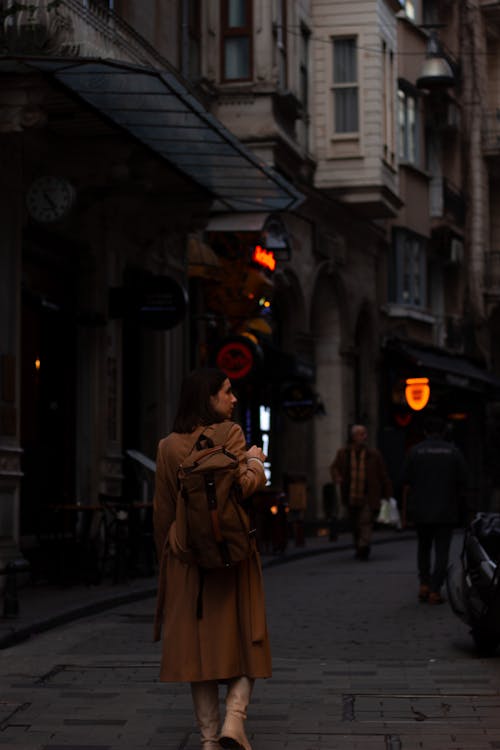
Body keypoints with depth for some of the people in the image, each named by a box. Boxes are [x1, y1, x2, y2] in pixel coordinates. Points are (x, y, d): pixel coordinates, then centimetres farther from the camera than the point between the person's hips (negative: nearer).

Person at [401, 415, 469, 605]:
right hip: (446, 511, -1)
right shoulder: (453, 451, -1)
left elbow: (407, 484, -1)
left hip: (421, 510, 1)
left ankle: (424, 584, 10)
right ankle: (435, 591, -4)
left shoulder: (415, 451, -1)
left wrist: (405, 510, 6)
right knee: (442, 550, 2)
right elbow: (462, 482, 1)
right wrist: (459, 506, 16)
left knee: (423, 546, 19)